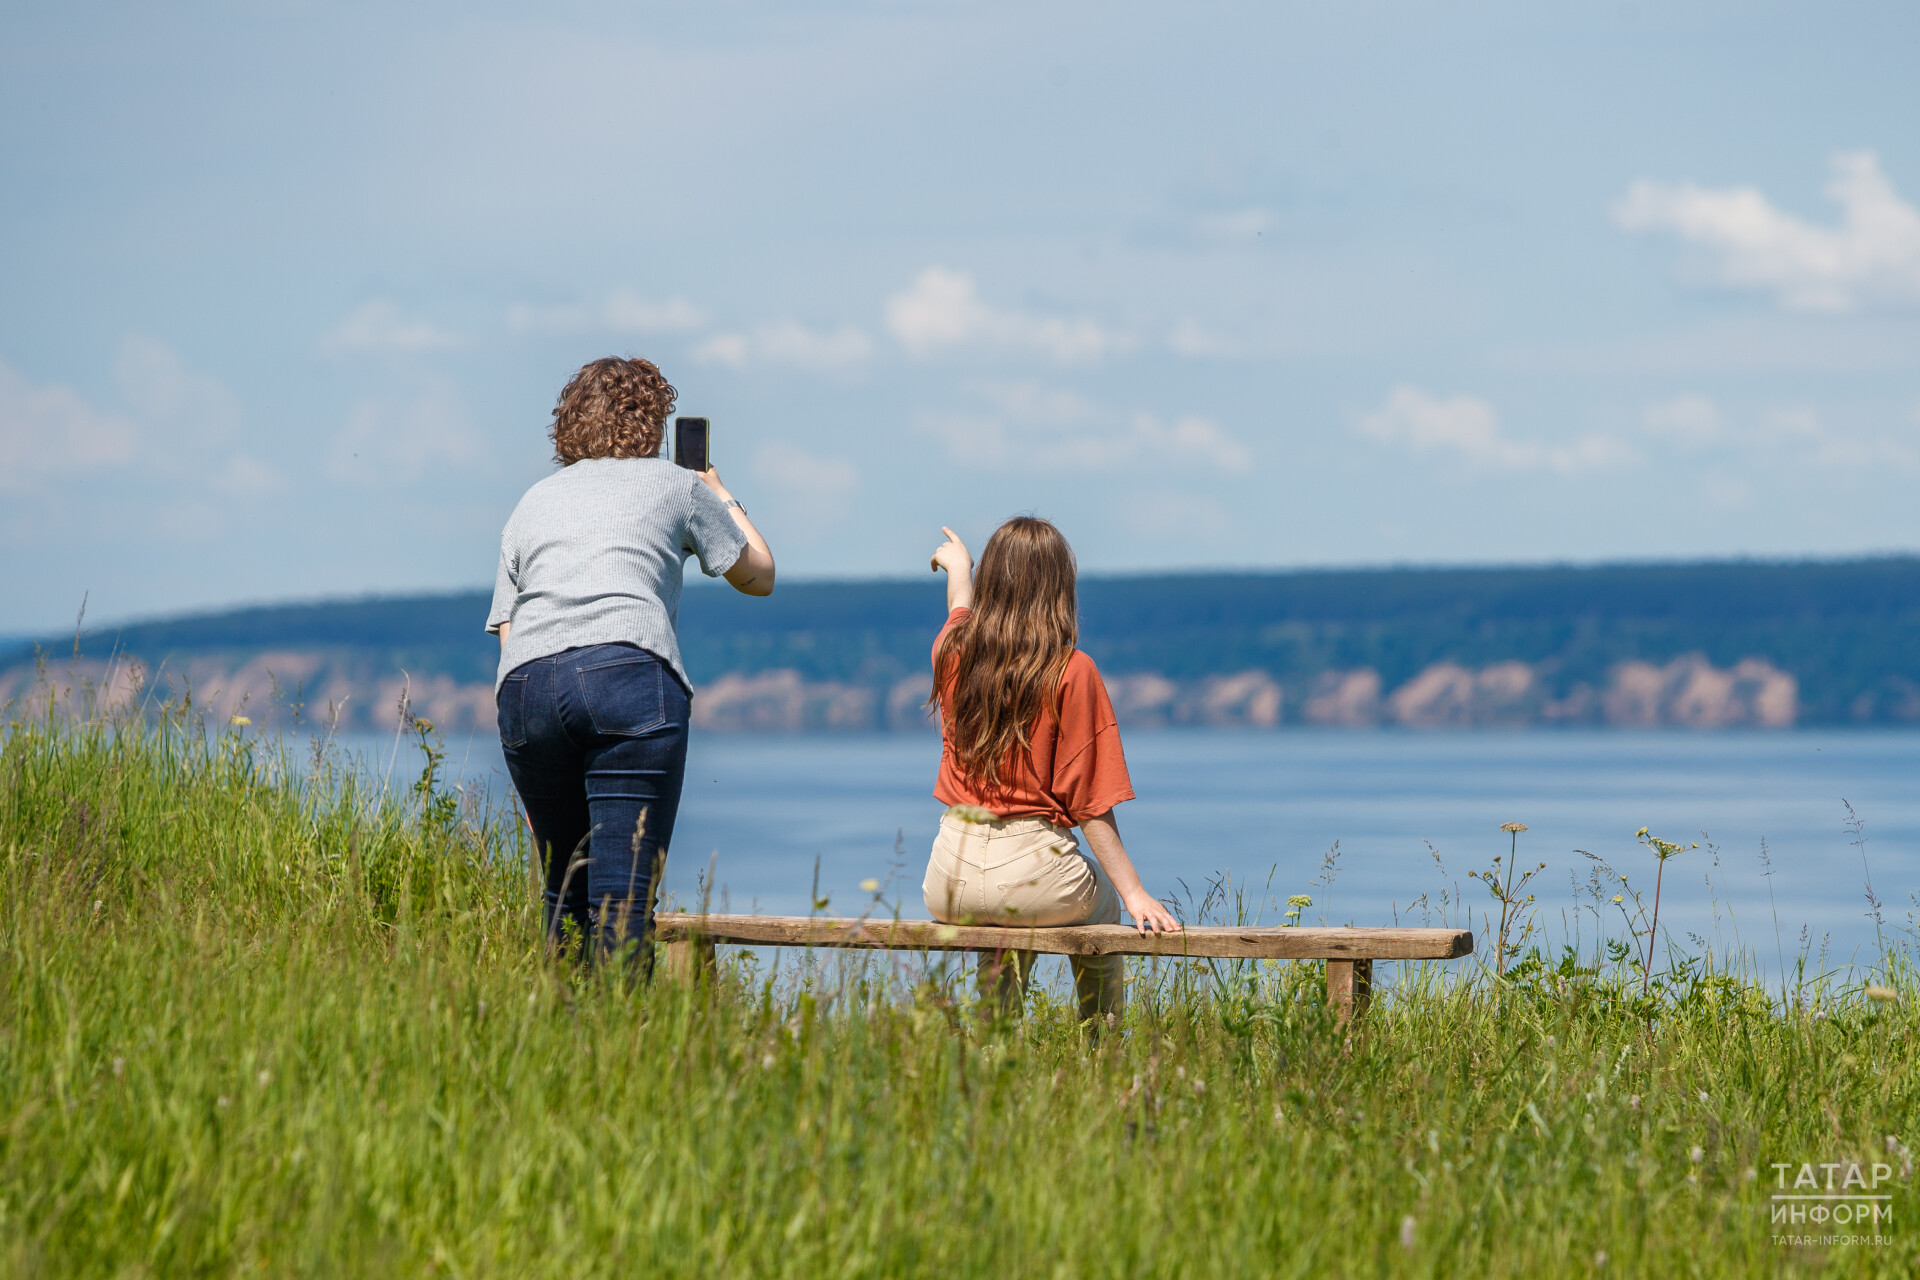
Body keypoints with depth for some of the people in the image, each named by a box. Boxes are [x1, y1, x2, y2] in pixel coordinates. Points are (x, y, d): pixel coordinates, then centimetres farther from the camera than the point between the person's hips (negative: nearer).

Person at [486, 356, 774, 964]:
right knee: (624, 903, -10)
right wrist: (724, 500, 49)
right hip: (629, 674, -4)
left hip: (523, 685, 4)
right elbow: (759, 576, 33)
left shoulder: (532, 503, 29)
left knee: (567, 897, 16)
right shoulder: (676, 485, 20)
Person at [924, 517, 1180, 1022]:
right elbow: (1088, 800, -11)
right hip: (1036, 874, -4)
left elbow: (961, 611, 30)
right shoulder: (1072, 672, -11)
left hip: (950, 884, 4)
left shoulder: (953, 652, 2)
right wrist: (1134, 893, -6)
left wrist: (957, 566, 52)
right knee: (1102, 900, 30)